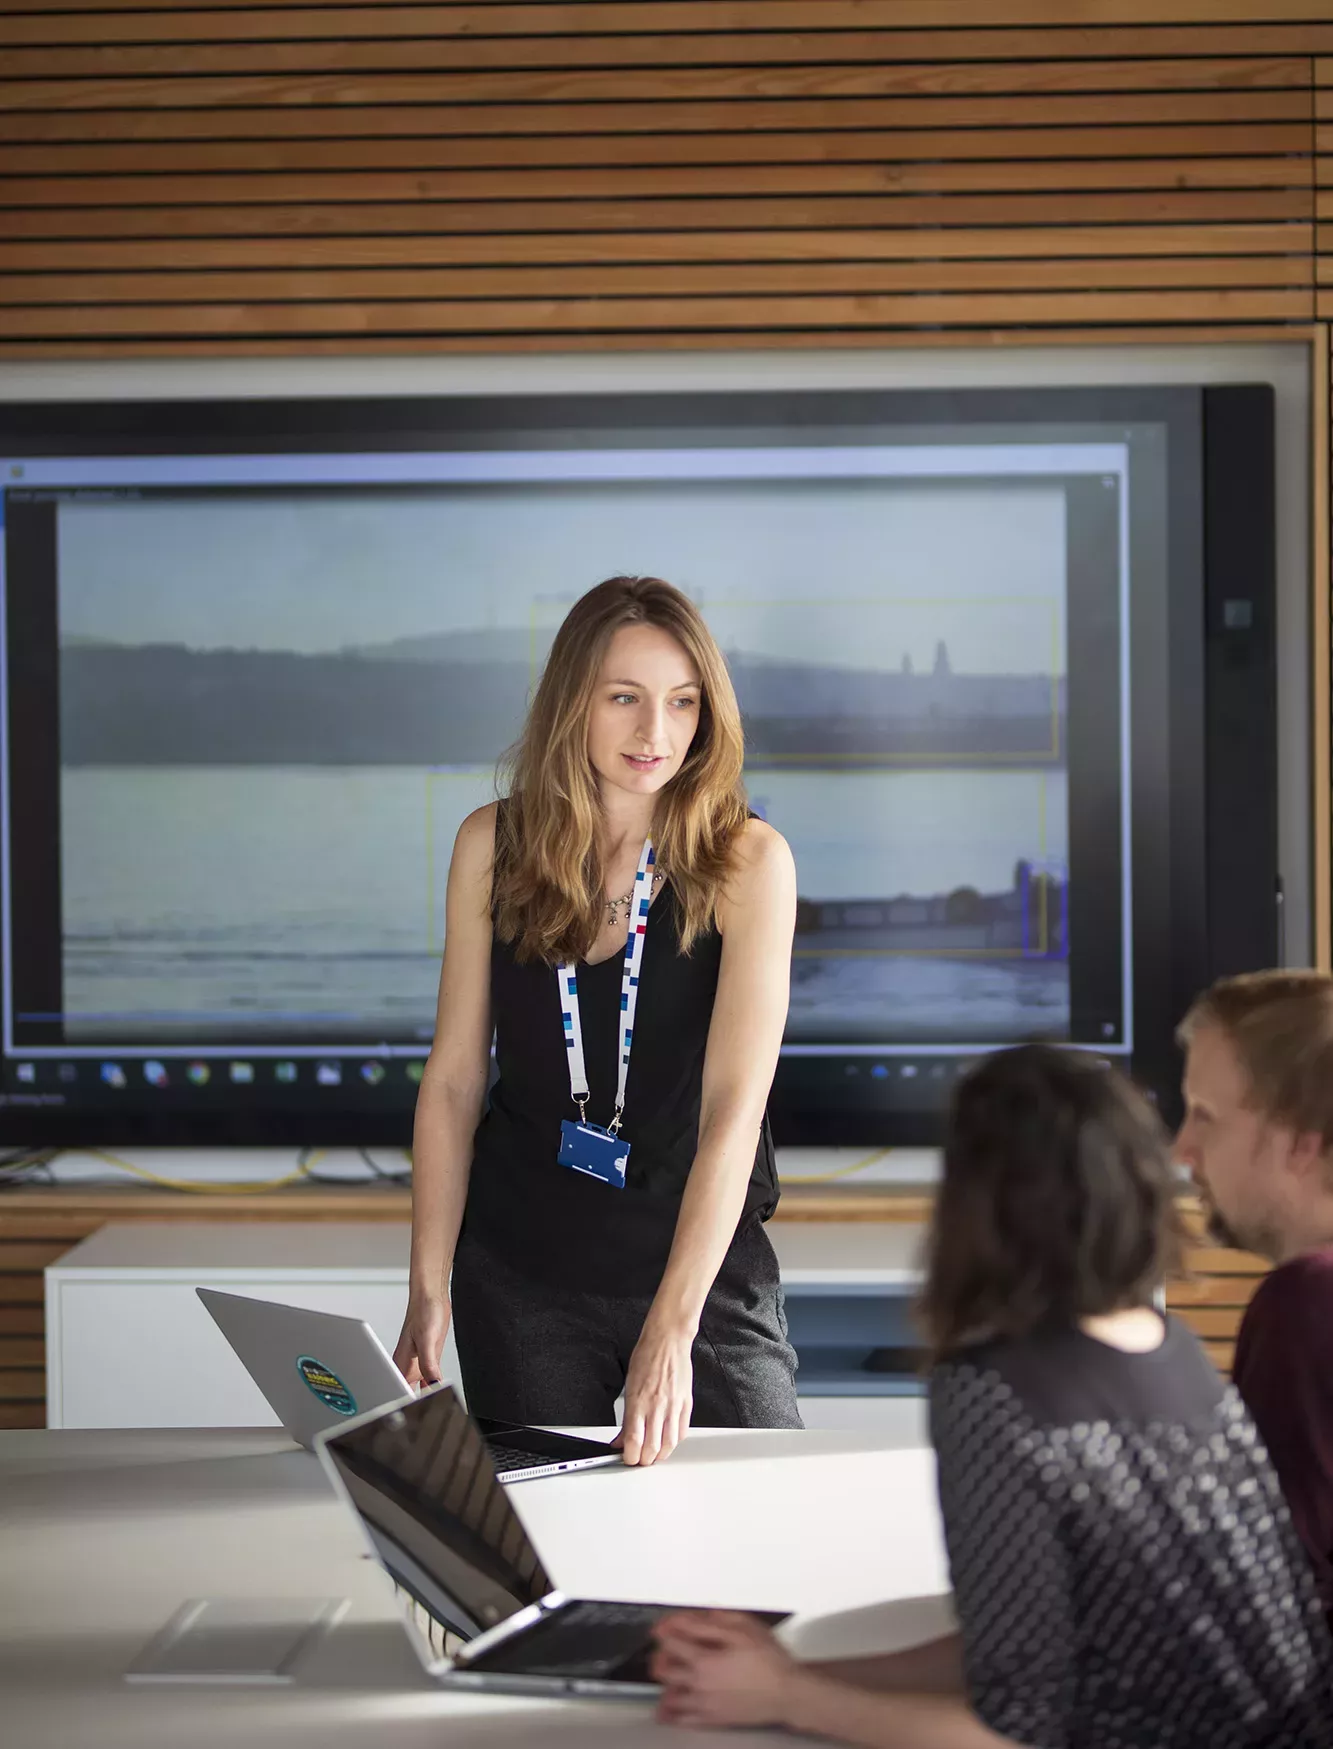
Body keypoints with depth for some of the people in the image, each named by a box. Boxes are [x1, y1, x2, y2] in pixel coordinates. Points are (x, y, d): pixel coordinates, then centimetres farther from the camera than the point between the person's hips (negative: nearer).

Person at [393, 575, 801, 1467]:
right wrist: (430, 1291, -7)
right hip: (520, 1273, 2)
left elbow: (734, 1105, -21)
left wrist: (671, 1329, -29)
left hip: (701, 1264, -2)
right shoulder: (495, 845, -4)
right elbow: (454, 1078, -1)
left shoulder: (748, 860, -13)